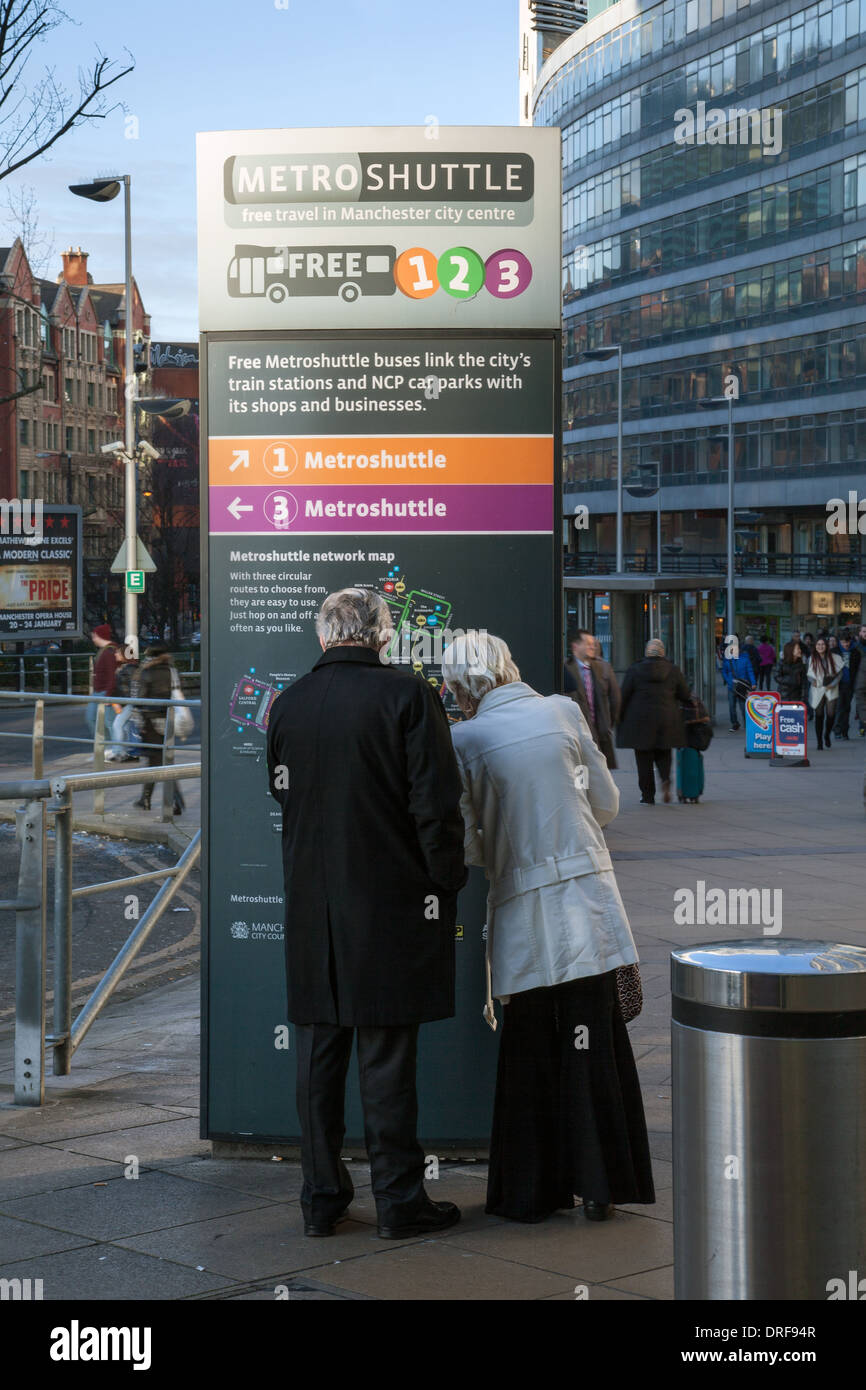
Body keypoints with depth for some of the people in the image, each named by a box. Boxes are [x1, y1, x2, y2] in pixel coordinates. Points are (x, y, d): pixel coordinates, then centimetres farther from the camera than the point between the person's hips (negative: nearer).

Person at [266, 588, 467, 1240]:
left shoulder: (289, 703, 4)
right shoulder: (407, 695, -10)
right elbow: (436, 802, -13)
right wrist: (447, 880, -3)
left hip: (311, 905, 4)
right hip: (390, 903, -4)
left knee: (319, 1051, 11)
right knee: (387, 1055, 1)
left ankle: (322, 1197, 17)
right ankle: (399, 1200, 9)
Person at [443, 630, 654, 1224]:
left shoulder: (465, 738, -5)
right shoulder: (563, 711, 2)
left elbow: (466, 845, -3)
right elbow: (607, 804, 9)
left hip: (524, 910, -2)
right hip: (589, 897, 2)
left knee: (530, 1051, 8)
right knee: (592, 1040, 7)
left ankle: (531, 1191, 15)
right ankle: (598, 1184, 11)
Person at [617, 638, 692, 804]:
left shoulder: (635, 670, -4)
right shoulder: (674, 671, 1)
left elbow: (624, 697, -3)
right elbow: (685, 696, 5)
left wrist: (621, 718, 7)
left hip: (641, 720, -2)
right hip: (666, 720, 2)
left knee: (644, 759, 5)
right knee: (663, 754, 16)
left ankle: (648, 796, 5)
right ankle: (665, 779, -11)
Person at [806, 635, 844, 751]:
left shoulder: (834, 658, -1)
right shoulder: (812, 659, 2)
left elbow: (839, 672, 3)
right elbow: (808, 673, 8)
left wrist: (833, 684, -9)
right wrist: (812, 681, -11)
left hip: (831, 690, 0)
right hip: (817, 690, 0)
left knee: (830, 714, -6)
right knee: (819, 716, 1)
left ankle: (827, 735, 23)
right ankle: (819, 741, 11)